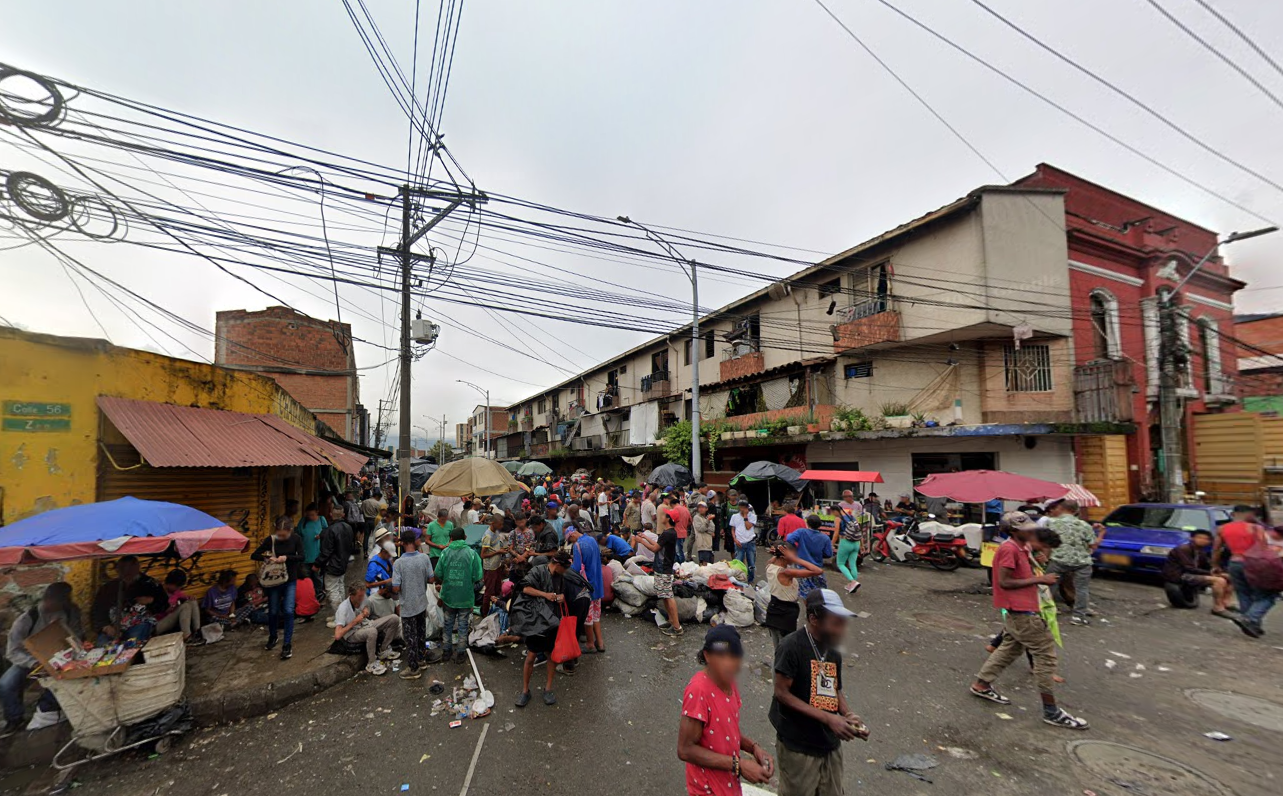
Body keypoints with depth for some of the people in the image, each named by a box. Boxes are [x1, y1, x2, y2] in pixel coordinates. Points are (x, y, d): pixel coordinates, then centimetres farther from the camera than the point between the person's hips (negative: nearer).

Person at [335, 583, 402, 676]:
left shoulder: (363, 599, -9)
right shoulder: (343, 609, -26)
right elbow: (337, 636, -32)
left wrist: (366, 611, -5)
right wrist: (354, 621, -25)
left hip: (365, 624, 7)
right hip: (352, 633, -7)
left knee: (394, 619, -9)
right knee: (372, 631, -40)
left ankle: (383, 651, 2)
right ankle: (371, 664, -20)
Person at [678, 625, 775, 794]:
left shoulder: (728, 682, -3)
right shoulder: (698, 690, -27)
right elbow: (686, 750, -25)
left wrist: (754, 748, -7)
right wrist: (738, 765, -23)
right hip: (709, 790, -7)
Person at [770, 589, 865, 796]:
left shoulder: (834, 653, 5)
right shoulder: (791, 646, -20)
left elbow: (836, 691, 15)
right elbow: (782, 693, -20)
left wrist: (849, 715, -5)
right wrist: (828, 718, -22)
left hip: (830, 745, 7)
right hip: (798, 748, -7)